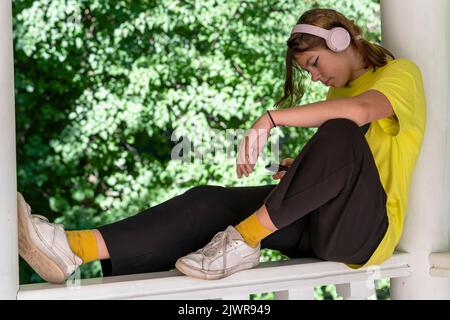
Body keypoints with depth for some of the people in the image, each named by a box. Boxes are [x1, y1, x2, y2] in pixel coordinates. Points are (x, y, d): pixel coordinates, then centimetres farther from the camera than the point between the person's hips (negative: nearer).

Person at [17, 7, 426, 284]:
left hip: (365, 226, -7)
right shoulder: (340, 89, 26)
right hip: (316, 221, 7)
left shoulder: (401, 73, -1)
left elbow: (361, 110, -26)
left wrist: (273, 118, -29)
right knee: (210, 201, -17)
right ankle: (76, 248, -33)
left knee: (341, 132, -35)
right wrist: (306, 172, 5)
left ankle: (243, 240, -33)